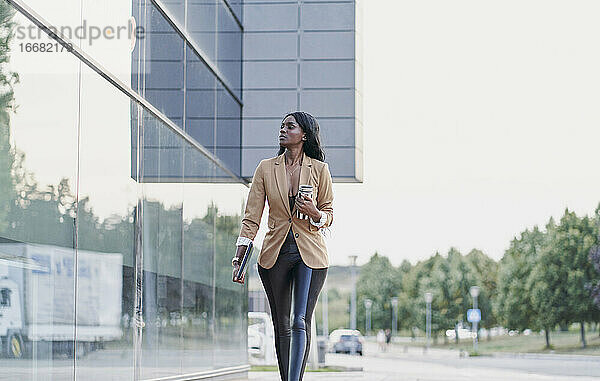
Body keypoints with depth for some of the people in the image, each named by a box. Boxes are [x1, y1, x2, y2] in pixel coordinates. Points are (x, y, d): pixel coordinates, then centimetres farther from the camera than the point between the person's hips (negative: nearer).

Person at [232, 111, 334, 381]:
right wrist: (238, 260, -3)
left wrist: (314, 214, -15)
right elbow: (252, 217, 3)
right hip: (275, 254, 2)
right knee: (281, 326, 6)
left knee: (301, 321, -13)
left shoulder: (319, 169, 1)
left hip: (310, 254, -2)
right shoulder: (266, 168, 4)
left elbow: (328, 214, 9)